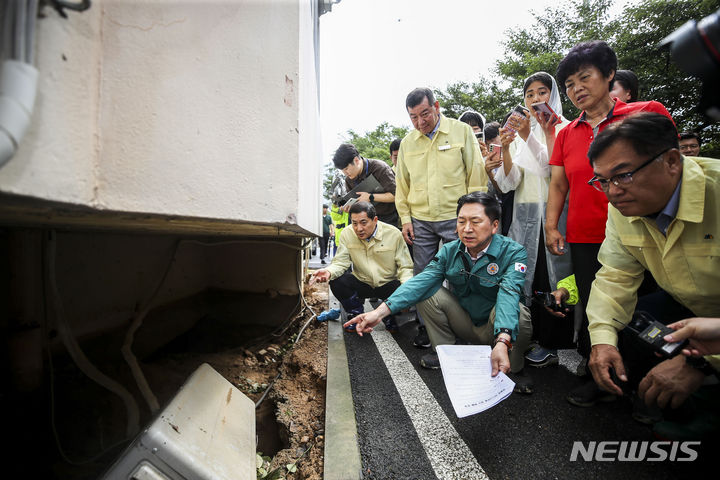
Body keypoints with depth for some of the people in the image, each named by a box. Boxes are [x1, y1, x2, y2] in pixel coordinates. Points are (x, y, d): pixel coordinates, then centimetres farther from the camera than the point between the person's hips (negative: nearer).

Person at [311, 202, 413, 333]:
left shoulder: (394, 234, -13)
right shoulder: (347, 234, -8)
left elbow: (406, 267, -10)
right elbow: (341, 262, -9)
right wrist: (329, 271, -33)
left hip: (388, 284, -1)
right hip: (362, 284, 1)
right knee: (336, 281, -25)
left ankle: (390, 316, 7)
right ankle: (356, 315, 5)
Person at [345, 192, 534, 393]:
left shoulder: (513, 252, -19)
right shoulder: (449, 251, -9)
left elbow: (508, 294, -38)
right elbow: (421, 281, -24)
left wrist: (502, 342, -55)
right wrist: (380, 312, -39)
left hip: (497, 329, -2)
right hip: (463, 324, 3)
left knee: (518, 312, -34)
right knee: (427, 292, -17)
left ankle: (515, 368, -3)